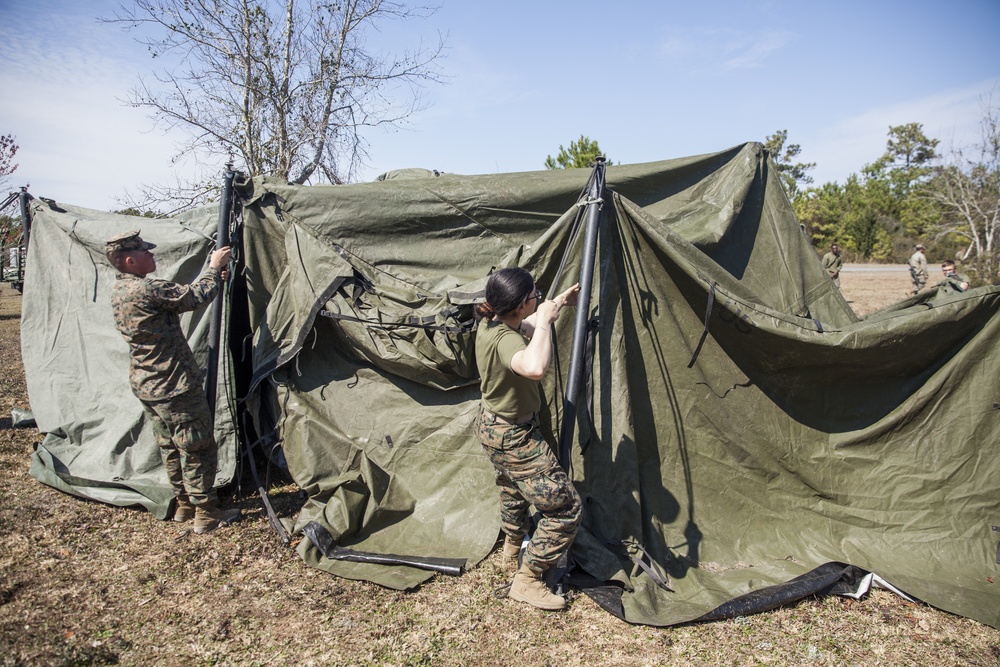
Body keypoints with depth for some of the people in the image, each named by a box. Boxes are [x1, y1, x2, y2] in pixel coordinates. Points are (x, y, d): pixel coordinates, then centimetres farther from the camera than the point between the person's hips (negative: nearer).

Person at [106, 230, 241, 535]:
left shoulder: (119, 290, 9)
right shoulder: (145, 290, -23)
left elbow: (179, 297, 12)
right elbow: (194, 298, -19)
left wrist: (212, 279, 8)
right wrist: (214, 267, -5)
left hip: (146, 386, 10)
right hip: (174, 387, -10)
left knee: (170, 447, 19)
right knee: (198, 448, 1)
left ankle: (184, 504, 31)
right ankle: (206, 513, 10)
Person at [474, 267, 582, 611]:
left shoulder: (489, 322, -6)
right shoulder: (504, 339, -35)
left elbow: (524, 327, 18)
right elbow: (535, 368, -58)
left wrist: (559, 303, 17)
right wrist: (545, 320, -42)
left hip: (491, 424, 10)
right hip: (514, 436, -10)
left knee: (513, 483, 35)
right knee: (565, 506, 0)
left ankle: (513, 543, 60)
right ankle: (527, 581, 12)